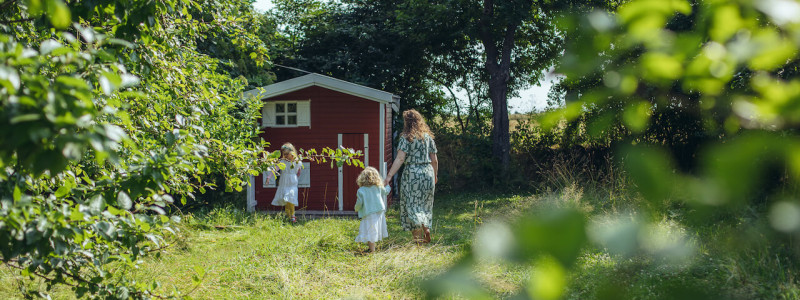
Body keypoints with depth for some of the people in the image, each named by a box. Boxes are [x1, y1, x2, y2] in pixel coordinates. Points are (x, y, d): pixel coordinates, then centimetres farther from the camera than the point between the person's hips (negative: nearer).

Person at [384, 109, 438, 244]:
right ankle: (426, 229, 1)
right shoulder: (428, 137, 7)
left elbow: (400, 159, -18)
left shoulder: (406, 138, -8)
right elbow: (434, 160, 10)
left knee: (411, 204, 2)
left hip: (412, 173, -5)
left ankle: (418, 236, -5)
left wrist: (389, 176, -19)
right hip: (427, 172, 5)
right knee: (425, 205, 16)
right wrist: (435, 175, 25)